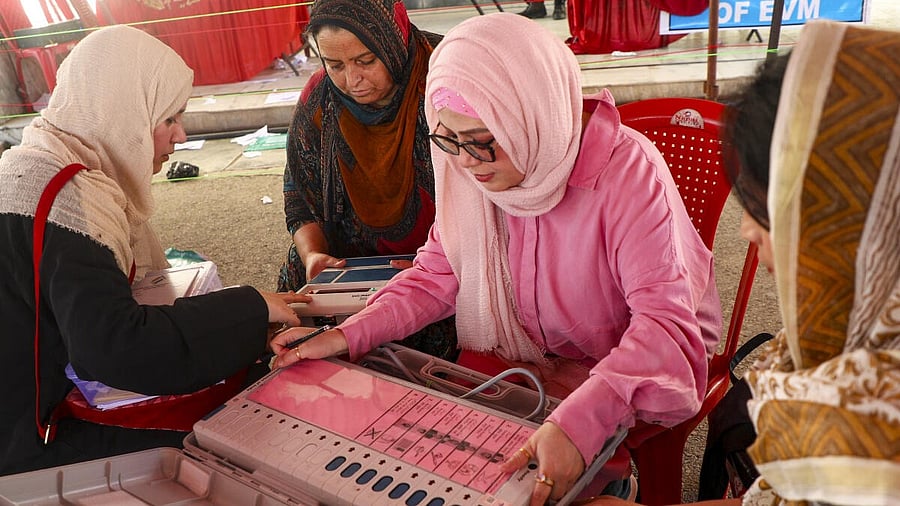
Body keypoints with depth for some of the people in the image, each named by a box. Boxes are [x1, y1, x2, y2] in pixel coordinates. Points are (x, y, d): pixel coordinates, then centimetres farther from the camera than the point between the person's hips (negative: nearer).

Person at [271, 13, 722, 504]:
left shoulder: (626, 171, -27)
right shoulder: (477, 169, -9)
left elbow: (665, 317, -33)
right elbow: (436, 275, -2)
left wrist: (578, 421, -48)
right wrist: (347, 336, -17)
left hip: (623, 367, -4)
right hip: (518, 359, 5)